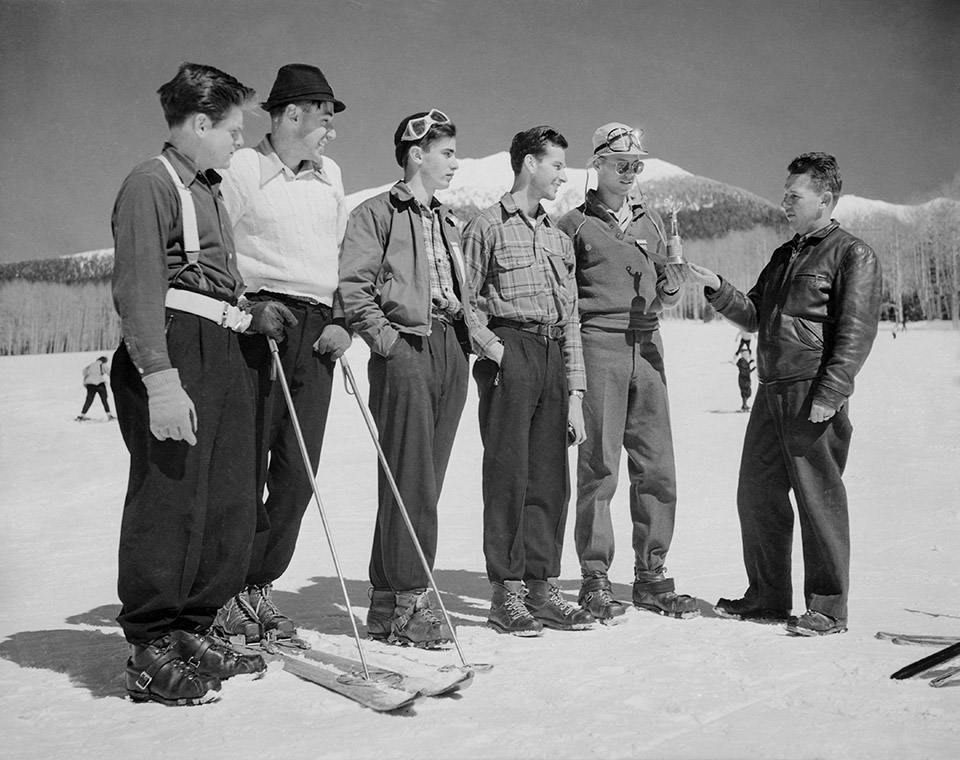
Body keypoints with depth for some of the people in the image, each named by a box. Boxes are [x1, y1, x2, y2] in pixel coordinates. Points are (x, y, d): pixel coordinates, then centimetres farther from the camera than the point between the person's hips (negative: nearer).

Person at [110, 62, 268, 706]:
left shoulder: (210, 189, 24)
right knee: (170, 499, -6)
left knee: (230, 501, 9)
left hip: (224, 353, 9)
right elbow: (138, 288, -15)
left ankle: (192, 633, 21)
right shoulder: (151, 184, -5)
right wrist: (162, 379, -23)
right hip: (174, 355, -9)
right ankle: (151, 653, 4)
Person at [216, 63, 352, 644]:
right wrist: (248, 306, -13)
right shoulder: (242, 170, 0)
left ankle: (260, 584, 14)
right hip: (258, 325, -5)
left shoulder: (330, 176, 19)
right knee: (247, 463, -4)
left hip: (316, 332, 5)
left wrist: (342, 322, 8)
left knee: (298, 471, 2)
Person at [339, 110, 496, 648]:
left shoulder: (448, 221, 24)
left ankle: (388, 598, 16)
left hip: (452, 352, 7)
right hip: (405, 351, -7)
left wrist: (478, 332, 10)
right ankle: (407, 602, -1)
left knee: (427, 481, 7)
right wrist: (387, 340, -14)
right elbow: (354, 287, -8)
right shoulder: (377, 214, 0)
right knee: (410, 481, -7)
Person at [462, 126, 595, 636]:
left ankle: (542, 586, 13)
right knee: (508, 474, -5)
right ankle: (506, 594, 2)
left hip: (553, 357, 6)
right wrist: (489, 344, -15)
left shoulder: (559, 237, 21)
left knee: (551, 476, 5)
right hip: (510, 353, -6)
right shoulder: (488, 226, 3)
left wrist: (575, 391, 13)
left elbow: (571, 318, 18)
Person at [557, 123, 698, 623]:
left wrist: (672, 284, -1)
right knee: (600, 466, -4)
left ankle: (651, 575, 13)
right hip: (599, 344, -5)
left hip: (647, 347, 5)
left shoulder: (651, 221, 20)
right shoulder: (575, 225, 5)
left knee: (657, 467, 3)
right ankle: (595, 578, 4)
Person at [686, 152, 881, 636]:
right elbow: (754, 316, 19)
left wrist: (829, 395, -19)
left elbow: (857, 332, -11)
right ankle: (767, 597, 20)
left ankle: (828, 608, 8)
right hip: (771, 392, 8)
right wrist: (718, 290, 3)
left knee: (819, 498, -2)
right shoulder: (783, 256, 21)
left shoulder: (853, 255, -2)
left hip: (814, 395, -7)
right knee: (757, 493, 9)